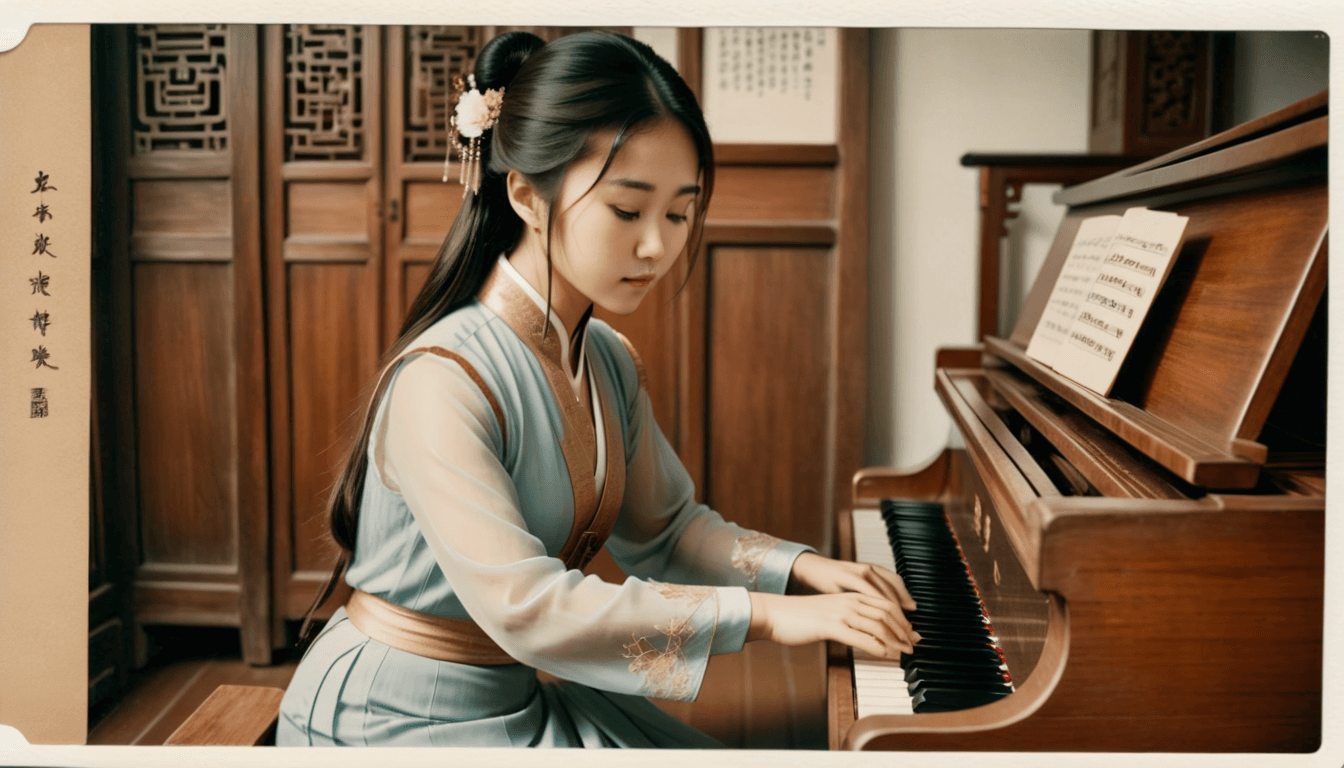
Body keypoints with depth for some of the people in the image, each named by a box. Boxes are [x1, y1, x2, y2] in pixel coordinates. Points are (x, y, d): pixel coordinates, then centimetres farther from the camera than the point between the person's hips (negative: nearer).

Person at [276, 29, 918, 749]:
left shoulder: (610, 363, 0)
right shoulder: (441, 380, -26)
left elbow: (662, 530, 7)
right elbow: (522, 605, -32)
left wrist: (800, 568, -10)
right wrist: (765, 614, -30)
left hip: (515, 698, 7)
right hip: (396, 720, -7)